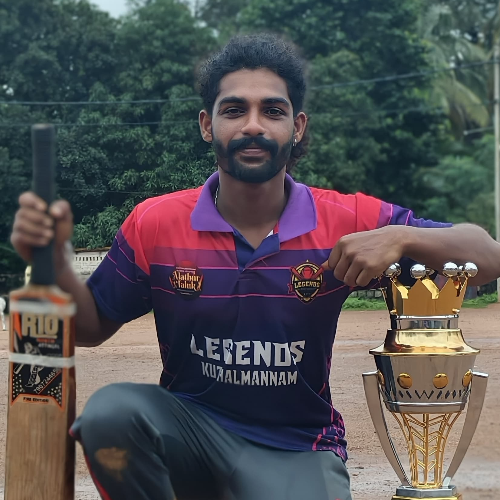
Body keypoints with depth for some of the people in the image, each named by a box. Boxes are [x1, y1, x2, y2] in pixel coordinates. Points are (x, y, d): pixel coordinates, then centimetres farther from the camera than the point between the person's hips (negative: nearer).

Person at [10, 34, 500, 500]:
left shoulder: (347, 224, -8)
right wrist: (53, 256, -15)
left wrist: (401, 237, -26)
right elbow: (92, 326, 6)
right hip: (190, 427, 1)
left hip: (298, 449, -1)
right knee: (109, 411, -28)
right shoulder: (154, 224, -5)